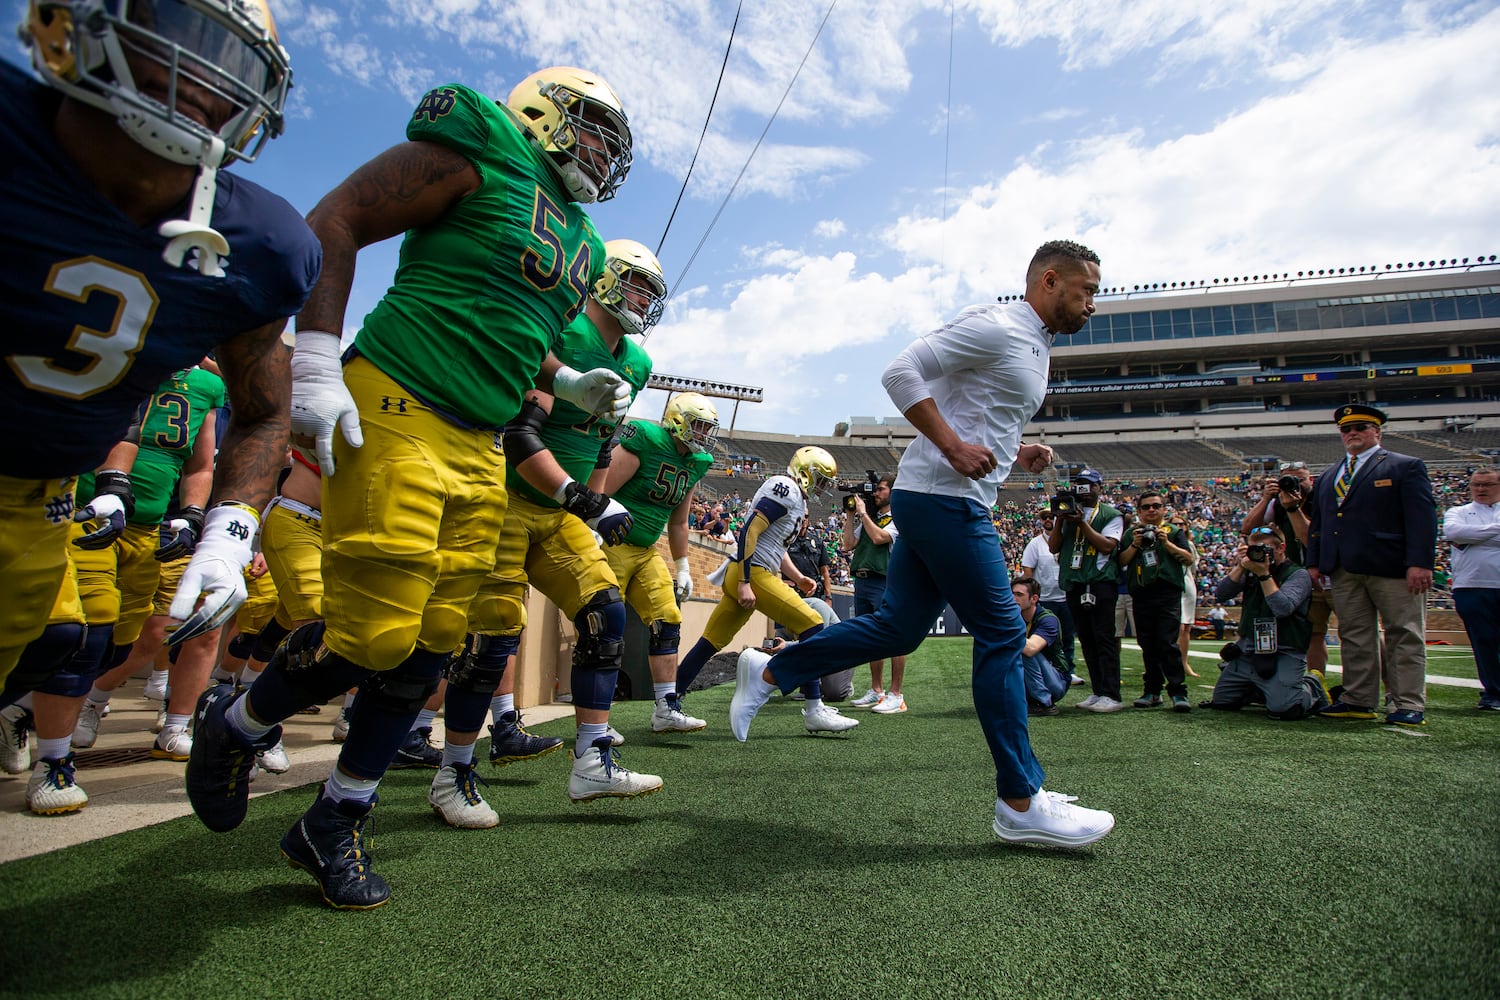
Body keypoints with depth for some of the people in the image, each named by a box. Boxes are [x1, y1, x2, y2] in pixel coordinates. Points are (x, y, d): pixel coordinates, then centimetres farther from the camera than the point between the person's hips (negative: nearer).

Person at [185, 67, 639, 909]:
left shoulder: (584, 245, 22)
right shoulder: (487, 149, -2)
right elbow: (335, 222, -5)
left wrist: (571, 385, 13)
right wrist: (317, 366, -14)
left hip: (479, 452, 8)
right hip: (395, 418, -8)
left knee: (430, 648, 6)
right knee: (373, 635, -10)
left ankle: (336, 824, 23)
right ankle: (237, 726, 23)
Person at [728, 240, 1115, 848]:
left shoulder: (1033, 348, 24)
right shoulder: (996, 326, -8)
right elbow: (902, 371, -16)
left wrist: (1016, 455, 12)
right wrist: (954, 446, -21)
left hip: (937, 502, 10)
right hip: (943, 498, -10)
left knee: (896, 628, 10)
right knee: (1001, 634, -6)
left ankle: (767, 673, 20)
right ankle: (1020, 804, 4)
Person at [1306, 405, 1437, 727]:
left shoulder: (1406, 467, 4)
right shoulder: (1328, 478, 20)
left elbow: (1422, 517, -6)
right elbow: (1317, 523, 20)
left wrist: (1420, 563, -16)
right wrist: (1314, 562, 9)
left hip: (1392, 568, -5)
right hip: (1344, 571, 5)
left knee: (1404, 637, 0)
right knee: (1354, 638, 7)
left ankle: (1408, 705, 3)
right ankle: (1358, 700, 12)